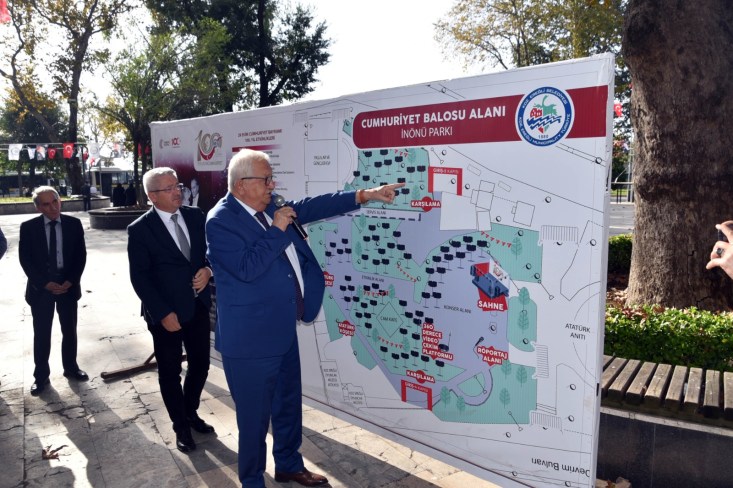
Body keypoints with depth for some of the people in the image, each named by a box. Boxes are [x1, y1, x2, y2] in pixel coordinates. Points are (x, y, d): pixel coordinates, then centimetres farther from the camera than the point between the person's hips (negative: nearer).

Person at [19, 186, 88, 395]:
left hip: (68, 285, 1)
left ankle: (71, 367, 30)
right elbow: (25, 259, -5)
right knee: (41, 334, 7)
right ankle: (41, 376, 20)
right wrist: (45, 283, -13)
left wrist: (70, 281, -11)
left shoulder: (74, 224, -1)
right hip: (41, 287, -1)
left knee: (70, 331, 13)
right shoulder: (28, 227, -4)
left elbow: (81, 255, -1)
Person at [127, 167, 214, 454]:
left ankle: (191, 412, 41)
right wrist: (163, 313, -16)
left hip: (198, 307, 4)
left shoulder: (196, 217, 1)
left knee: (200, 365, 15)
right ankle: (181, 427, 32)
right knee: (170, 372, 12)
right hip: (167, 314, -4)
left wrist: (208, 270, -12)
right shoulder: (140, 230, -11)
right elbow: (139, 277, -12)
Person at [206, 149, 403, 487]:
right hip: (251, 339, -8)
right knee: (255, 415, 8)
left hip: (282, 329, 9)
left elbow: (309, 207, 9)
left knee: (289, 405, 22)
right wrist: (277, 230, -20)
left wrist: (365, 195, 6)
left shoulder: (267, 207, 7)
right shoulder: (220, 220, -17)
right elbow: (246, 268, -27)